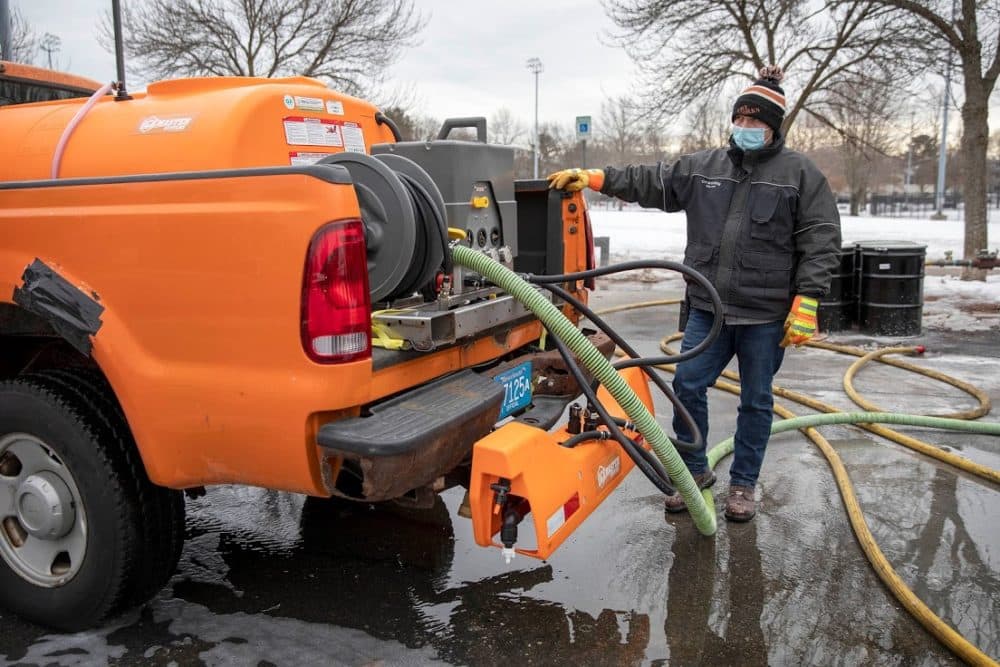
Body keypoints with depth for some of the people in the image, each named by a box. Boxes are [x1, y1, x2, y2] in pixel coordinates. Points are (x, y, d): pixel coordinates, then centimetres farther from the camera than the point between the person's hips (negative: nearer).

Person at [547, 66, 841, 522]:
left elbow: (821, 242, -5)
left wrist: (806, 302, -14)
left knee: (756, 400, 8)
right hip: (708, 308, 4)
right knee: (688, 385, 4)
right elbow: (649, 183, 10)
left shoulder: (800, 173, -1)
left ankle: (743, 483, 25)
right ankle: (694, 469, 24)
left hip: (766, 315, -3)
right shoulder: (702, 166, 10)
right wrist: (591, 177, -2)